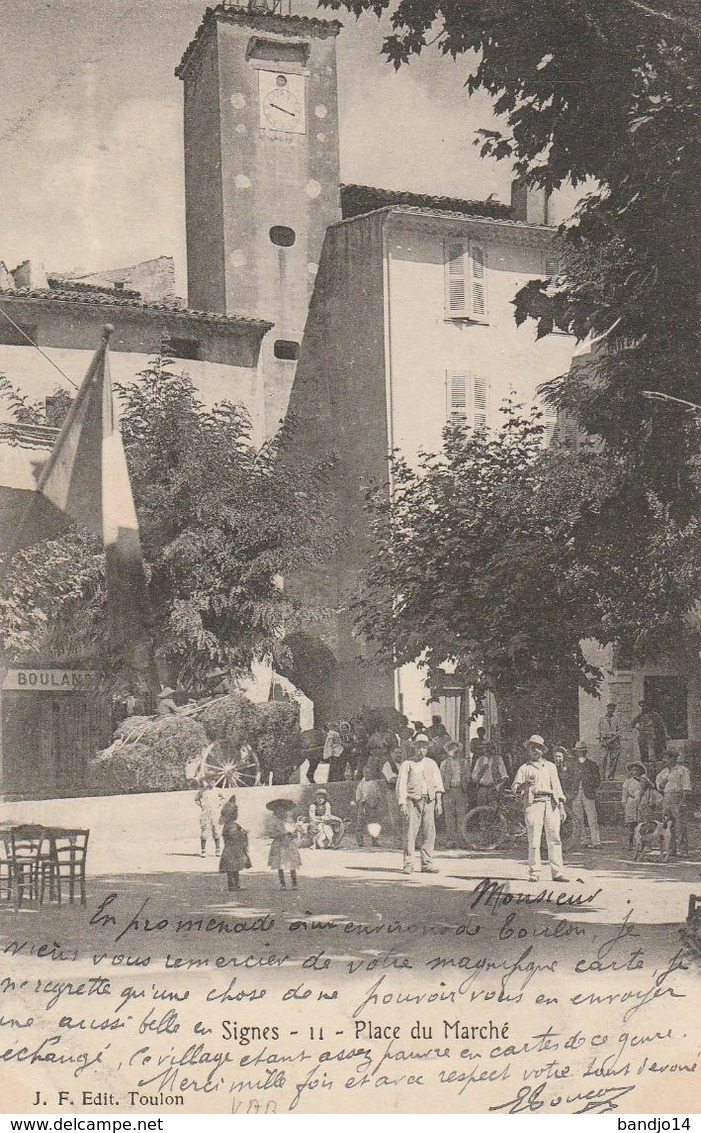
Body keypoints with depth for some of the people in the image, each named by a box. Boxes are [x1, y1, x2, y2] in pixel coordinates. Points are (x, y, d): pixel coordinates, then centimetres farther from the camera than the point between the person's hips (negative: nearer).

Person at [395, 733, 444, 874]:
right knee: (410, 832, -8)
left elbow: (437, 784, 17)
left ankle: (427, 864, 5)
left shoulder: (432, 764, 18)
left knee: (429, 833, 0)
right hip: (412, 801, -3)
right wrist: (402, 804, -8)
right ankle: (408, 864, -6)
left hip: (429, 802, 3)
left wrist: (439, 802, 8)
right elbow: (401, 785, 1)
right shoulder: (407, 764, 6)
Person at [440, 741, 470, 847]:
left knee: (461, 816, -5)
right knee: (449, 816, -4)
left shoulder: (464, 762, 14)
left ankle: (459, 840, -1)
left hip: (461, 790, 0)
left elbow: (468, 777, 14)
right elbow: (441, 779, 13)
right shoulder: (444, 764, 13)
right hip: (448, 791, 0)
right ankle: (450, 840, -2)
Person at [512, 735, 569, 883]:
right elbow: (515, 789, 7)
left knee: (554, 838, -5)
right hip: (533, 803, -2)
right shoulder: (524, 768, 16)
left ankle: (558, 872, -5)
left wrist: (561, 806, 10)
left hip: (551, 803, 2)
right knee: (534, 840, -8)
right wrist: (524, 784, -15)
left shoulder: (550, 766, 24)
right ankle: (534, 872, -5)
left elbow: (557, 785, 19)